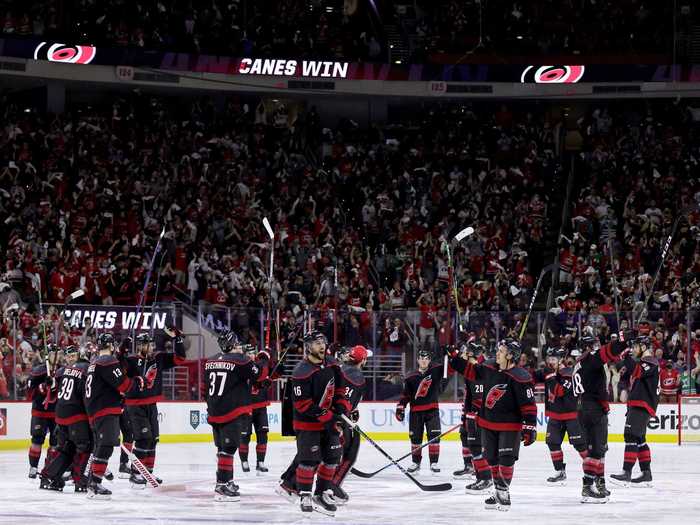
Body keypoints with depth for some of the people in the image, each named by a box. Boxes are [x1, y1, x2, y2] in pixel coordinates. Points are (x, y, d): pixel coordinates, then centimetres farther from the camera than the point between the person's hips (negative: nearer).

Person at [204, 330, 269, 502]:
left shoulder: (210, 362, 11)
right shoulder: (240, 360, -11)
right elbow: (259, 375, -5)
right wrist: (265, 361, 13)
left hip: (214, 413, 8)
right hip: (232, 413, -8)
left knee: (223, 447, 18)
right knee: (228, 448, -9)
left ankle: (226, 481, 29)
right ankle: (222, 487, -15)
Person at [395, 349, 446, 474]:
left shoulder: (436, 371, 1)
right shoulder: (411, 378, 4)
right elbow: (405, 394, 7)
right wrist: (400, 407, -1)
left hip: (432, 409, -1)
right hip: (416, 411, 2)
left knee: (434, 435, -9)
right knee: (415, 436, 5)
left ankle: (434, 462, -3)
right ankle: (416, 462, 17)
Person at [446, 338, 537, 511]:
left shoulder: (520, 377, -19)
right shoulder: (489, 368, 0)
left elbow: (529, 404, -19)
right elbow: (471, 371, 17)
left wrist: (530, 427, -23)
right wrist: (453, 357, 13)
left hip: (510, 426, -7)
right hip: (488, 423, 7)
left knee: (506, 459, -10)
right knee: (492, 458, 12)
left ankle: (503, 491, 3)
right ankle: (498, 491, 23)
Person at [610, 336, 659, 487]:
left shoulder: (650, 361, -9)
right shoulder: (642, 362, 25)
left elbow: (637, 372, -27)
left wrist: (627, 356, -30)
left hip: (643, 406, -11)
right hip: (637, 405, 11)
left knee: (632, 436, -17)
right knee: (639, 439, 12)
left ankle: (626, 474, -24)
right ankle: (646, 475, 16)